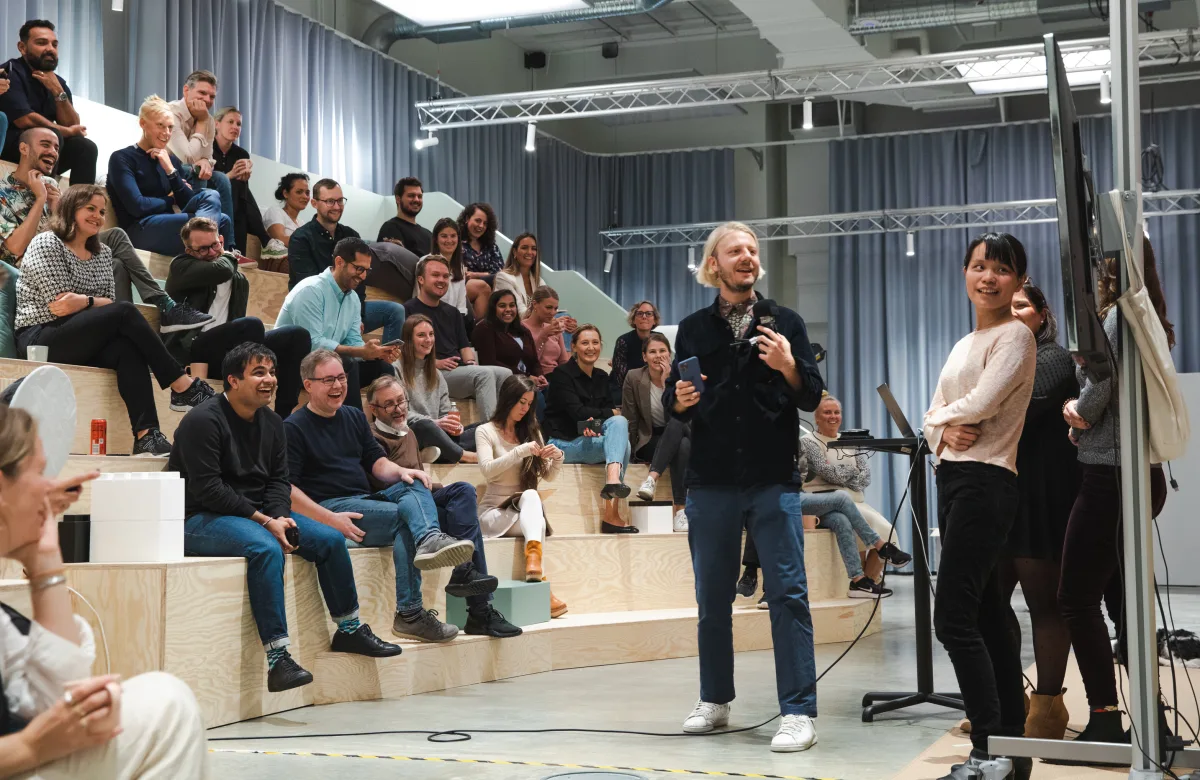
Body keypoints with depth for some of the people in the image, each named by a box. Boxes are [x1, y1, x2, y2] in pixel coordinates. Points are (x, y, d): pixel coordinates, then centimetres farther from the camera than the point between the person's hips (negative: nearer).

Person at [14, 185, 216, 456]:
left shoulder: (103, 253, 17)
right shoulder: (46, 244, -3)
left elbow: (108, 302, 7)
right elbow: (59, 304, -12)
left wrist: (84, 302, -11)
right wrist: (95, 302, -6)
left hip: (85, 340, 6)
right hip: (41, 337, -6)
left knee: (128, 349, -30)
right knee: (125, 312, -26)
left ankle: (145, 435, -42)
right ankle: (182, 386, -25)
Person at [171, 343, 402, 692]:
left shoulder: (272, 423, 10)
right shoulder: (203, 421, -15)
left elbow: (278, 480, 9)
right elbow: (208, 489, -20)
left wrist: (281, 516, -13)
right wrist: (265, 521, -22)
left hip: (260, 512, 8)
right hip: (200, 519, -8)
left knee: (330, 539, -2)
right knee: (266, 548, -35)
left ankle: (349, 630, 16)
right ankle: (277, 659, -37)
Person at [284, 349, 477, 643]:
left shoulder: (354, 417, 22)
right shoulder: (294, 428, -1)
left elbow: (376, 462, 18)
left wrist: (400, 472, -7)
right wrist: (330, 519, -19)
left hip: (367, 499, 7)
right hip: (330, 506, -7)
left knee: (414, 487, -23)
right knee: (406, 515, -28)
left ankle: (429, 541, -54)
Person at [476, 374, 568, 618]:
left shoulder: (531, 431, 14)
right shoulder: (486, 432, 1)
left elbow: (548, 477, 14)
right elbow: (487, 469, -17)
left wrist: (557, 458, -8)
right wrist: (521, 451, -28)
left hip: (526, 508, 3)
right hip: (494, 512, -3)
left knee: (531, 495, -34)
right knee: (531, 496, -35)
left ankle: (534, 562, -59)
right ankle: (539, 581, -51)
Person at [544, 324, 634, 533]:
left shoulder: (602, 377, 14)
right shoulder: (562, 374, -6)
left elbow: (607, 409, 6)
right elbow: (576, 411, -16)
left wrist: (596, 423, -17)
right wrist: (613, 412, -10)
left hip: (591, 441, 6)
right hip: (564, 443, -6)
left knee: (618, 423, -23)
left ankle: (613, 478, -38)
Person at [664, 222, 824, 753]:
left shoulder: (784, 323, 5)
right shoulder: (694, 329, 9)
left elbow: (812, 398, 2)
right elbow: (673, 406, 11)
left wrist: (788, 367, -17)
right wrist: (680, 400, -12)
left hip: (772, 479, -2)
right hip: (711, 480, 2)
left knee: (787, 592, -6)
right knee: (712, 595, 9)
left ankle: (798, 712, -3)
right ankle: (715, 700, 22)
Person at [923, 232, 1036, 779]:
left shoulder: (1015, 336, -5)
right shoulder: (963, 344, 20)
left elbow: (980, 404, -18)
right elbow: (932, 416, 15)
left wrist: (943, 414, 2)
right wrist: (943, 430, -8)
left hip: (985, 482, -9)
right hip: (953, 479, 9)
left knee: (954, 619, -14)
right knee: (989, 618, 9)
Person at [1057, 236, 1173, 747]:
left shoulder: (1119, 315, -11)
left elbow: (1102, 382, -21)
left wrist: (1077, 415, -2)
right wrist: (1079, 410, 2)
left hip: (1110, 475, -10)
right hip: (1141, 474, 10)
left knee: (1077, 598, -7)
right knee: (1119, 596, 12)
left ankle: (1105, 718, -9)